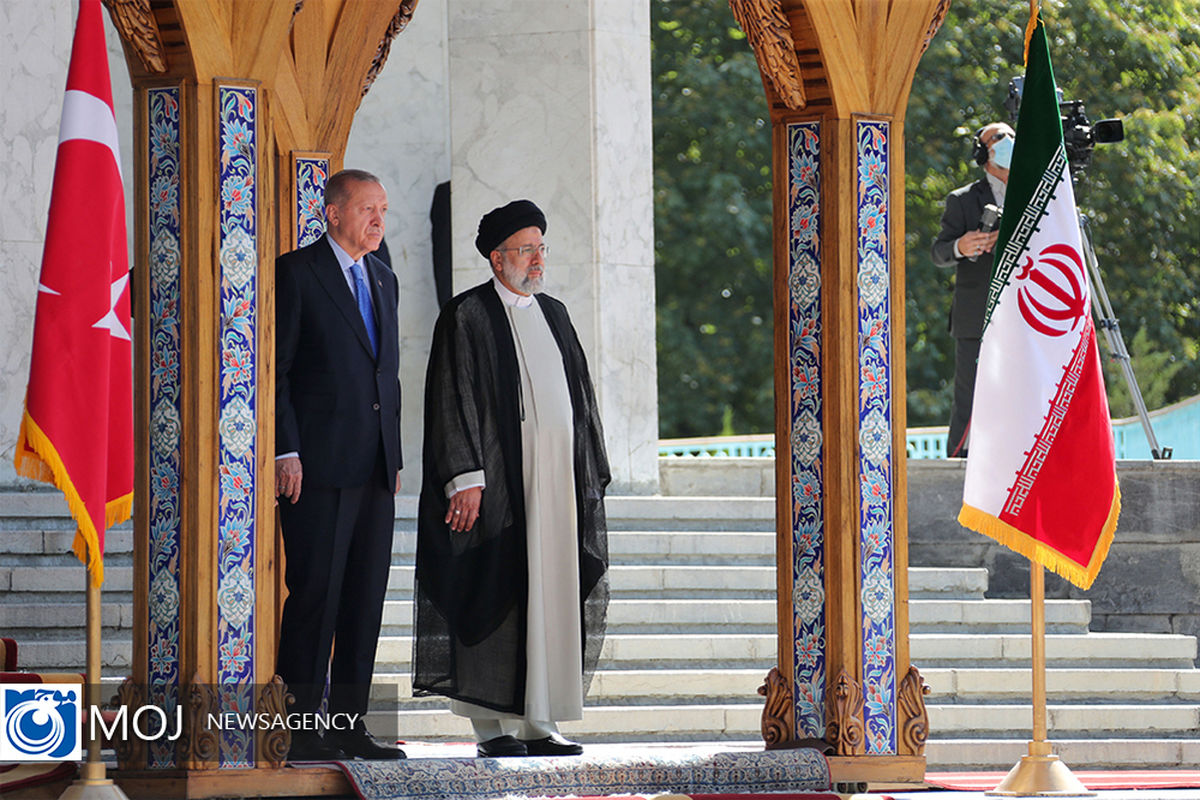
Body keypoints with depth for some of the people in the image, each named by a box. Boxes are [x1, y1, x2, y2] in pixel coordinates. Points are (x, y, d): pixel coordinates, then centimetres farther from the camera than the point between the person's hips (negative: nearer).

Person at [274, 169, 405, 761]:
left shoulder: (384, 281, 18)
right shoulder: (295, 273, -4)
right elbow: (275, 370, -8)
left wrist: (395, 457, 17)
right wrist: (286, 453, -15)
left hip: (375, 467, 7)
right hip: (317, 464, -7)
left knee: (366, 597, 6)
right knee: (315, 593, -8)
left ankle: (350, 724, 11)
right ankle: (299, 729, -5)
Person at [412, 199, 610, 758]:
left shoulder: (554, 315, 18)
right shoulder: (467, 316, -2)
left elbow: (580, 396, 21)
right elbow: (454, 401, -8)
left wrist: (590, 476, 15)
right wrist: (466, 477, -17)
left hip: (558, 476, 6)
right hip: (499, 480, -6)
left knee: (551, 597, 4)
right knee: (495, 595, -6)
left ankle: (536, 722, 8)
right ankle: (491, 726, -2)